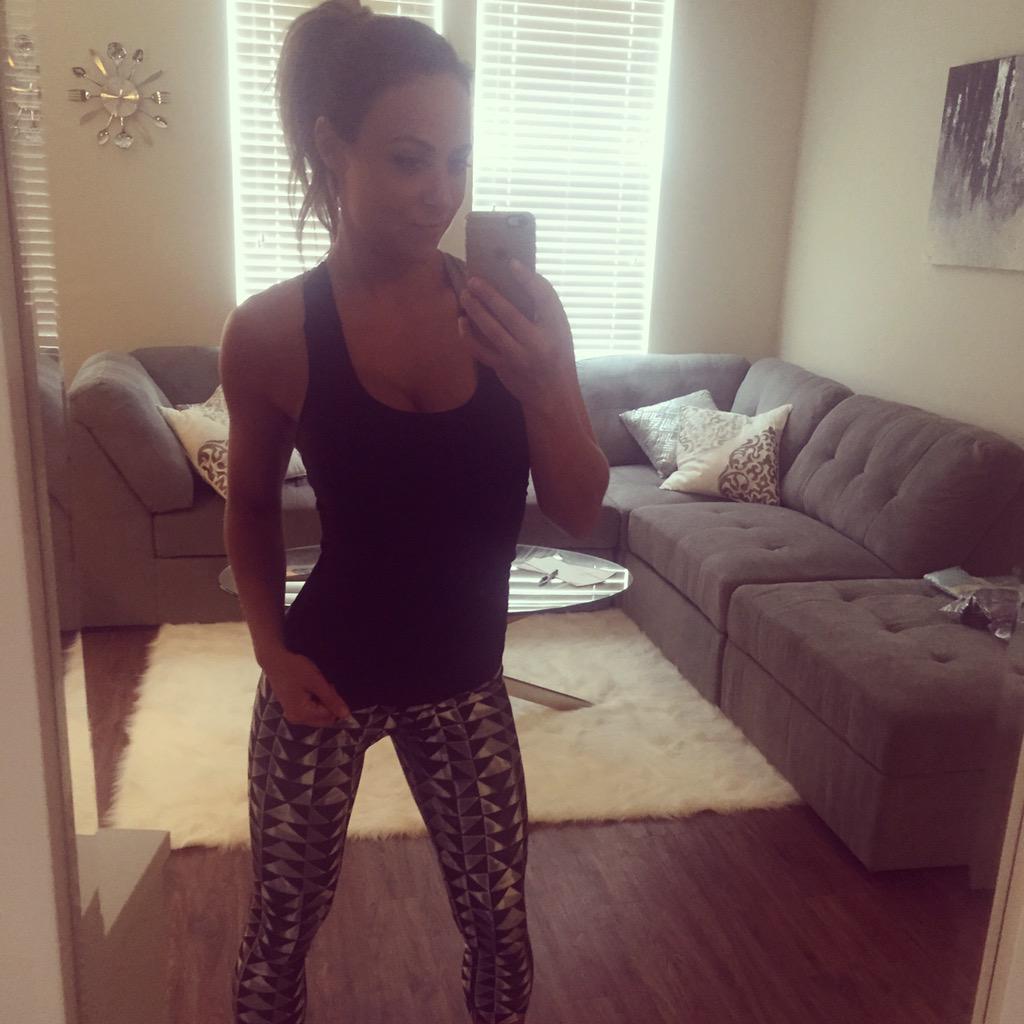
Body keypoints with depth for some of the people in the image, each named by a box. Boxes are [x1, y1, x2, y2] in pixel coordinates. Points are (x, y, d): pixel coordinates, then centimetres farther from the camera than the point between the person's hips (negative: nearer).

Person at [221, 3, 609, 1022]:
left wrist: (544, 390, -26)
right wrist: (270, 646, -7)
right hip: (328, 676, -1)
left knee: (500, 933, 15)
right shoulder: (270, 331, -14)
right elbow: (251, 505, 3)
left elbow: (579, 512, -9)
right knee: (280, 932, 15)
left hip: (464, 682, 2)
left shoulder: (514, 306, -11)